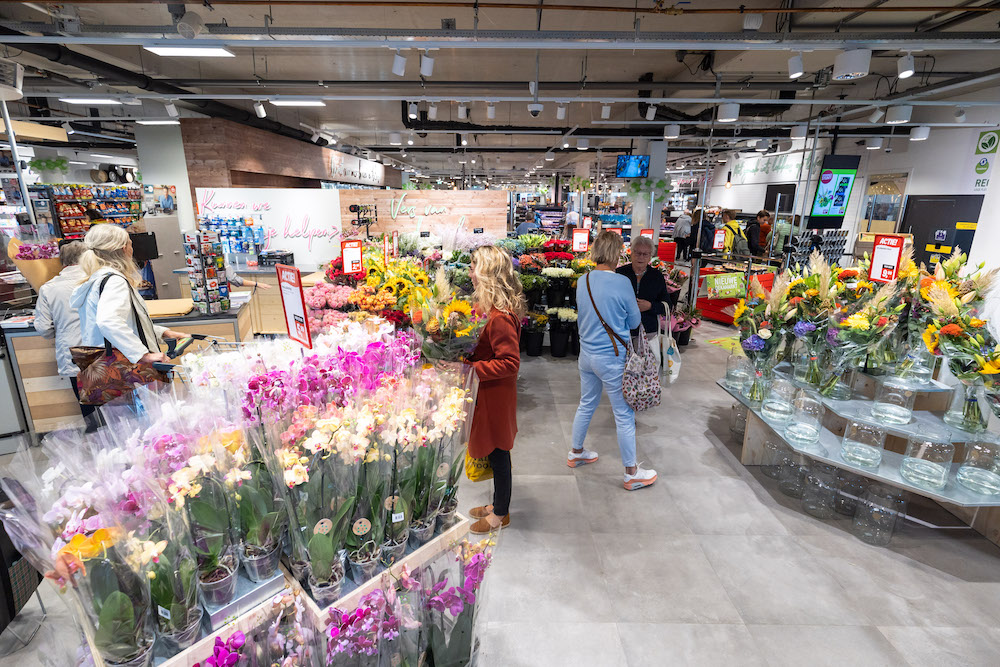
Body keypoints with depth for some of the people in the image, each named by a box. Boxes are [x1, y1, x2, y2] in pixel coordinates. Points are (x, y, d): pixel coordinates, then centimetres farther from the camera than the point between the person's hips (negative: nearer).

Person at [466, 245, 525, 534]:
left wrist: (472, 369, -26)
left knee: (497, 454, 10)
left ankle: (500, 514, 31)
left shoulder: (500, 317, -27)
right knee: (494, 453, 22)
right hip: (485, 394, 9)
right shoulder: (486, 306, 4)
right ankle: (499, 504, 42)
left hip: (495, 396, -9)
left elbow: (510, 362, -27)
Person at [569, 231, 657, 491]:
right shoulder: (621, 282, -17)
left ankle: (576, 453, 40)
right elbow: (635, 321, -5)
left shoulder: (582, 281, 1)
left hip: (586, 353, 7)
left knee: (586, 404, 23)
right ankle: (632, 473, 21)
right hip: (611, 358, -7)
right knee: (624, 415, 6)